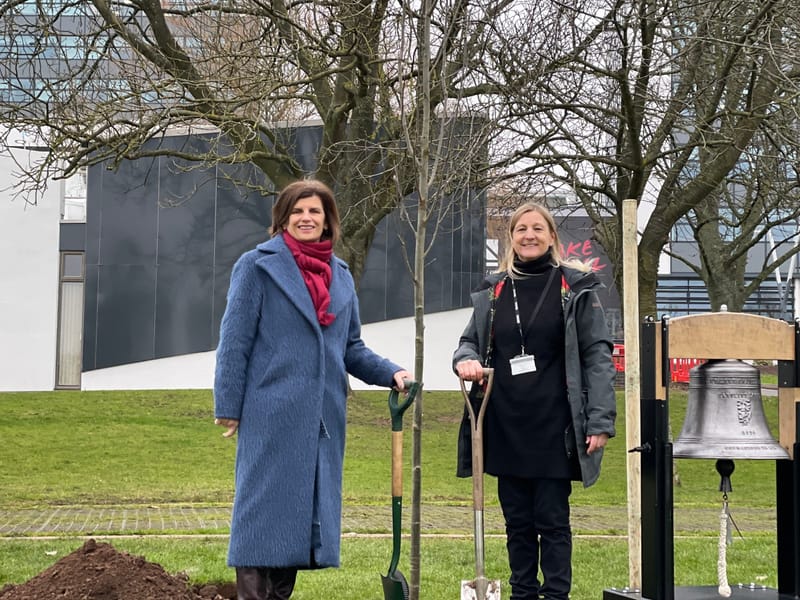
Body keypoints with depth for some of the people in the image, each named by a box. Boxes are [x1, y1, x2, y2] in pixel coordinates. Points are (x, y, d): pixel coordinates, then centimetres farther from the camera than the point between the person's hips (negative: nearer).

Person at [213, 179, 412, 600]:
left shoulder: (340, 275, 15)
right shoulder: (258, 266, -1)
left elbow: (351, 348, 18)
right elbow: (235, 341, -3)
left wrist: (392, 373, 2)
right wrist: (228, 406, -8)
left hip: (323, 418, 6)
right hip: (271, 415, -5)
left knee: (302, 513, 8)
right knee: (264, 513, -4)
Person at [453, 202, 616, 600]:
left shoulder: (576, 288, 0)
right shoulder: (492, 291, 11)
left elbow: (597, 356, -4)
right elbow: (469, 340, 18)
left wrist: (600, 421, -11)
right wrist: (465, 360, -8)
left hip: (554, 427, -4)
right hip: (506, 428, 4)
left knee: (552, 519, -1)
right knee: (517, 521, 10)